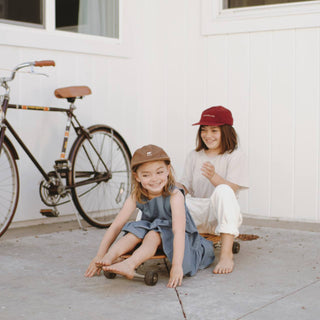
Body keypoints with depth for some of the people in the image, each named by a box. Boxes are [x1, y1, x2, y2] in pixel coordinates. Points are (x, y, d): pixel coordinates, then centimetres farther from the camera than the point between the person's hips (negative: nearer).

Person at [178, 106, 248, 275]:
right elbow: (185, 186, 13)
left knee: (223, 191, -37)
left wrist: (214, 177, -32)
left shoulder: (235, 156, 0)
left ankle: (226, 254, -41)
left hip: (223, 214, -4)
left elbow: (232, 189, -14)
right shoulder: (194, 156, 15)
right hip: (197, 213, 4)